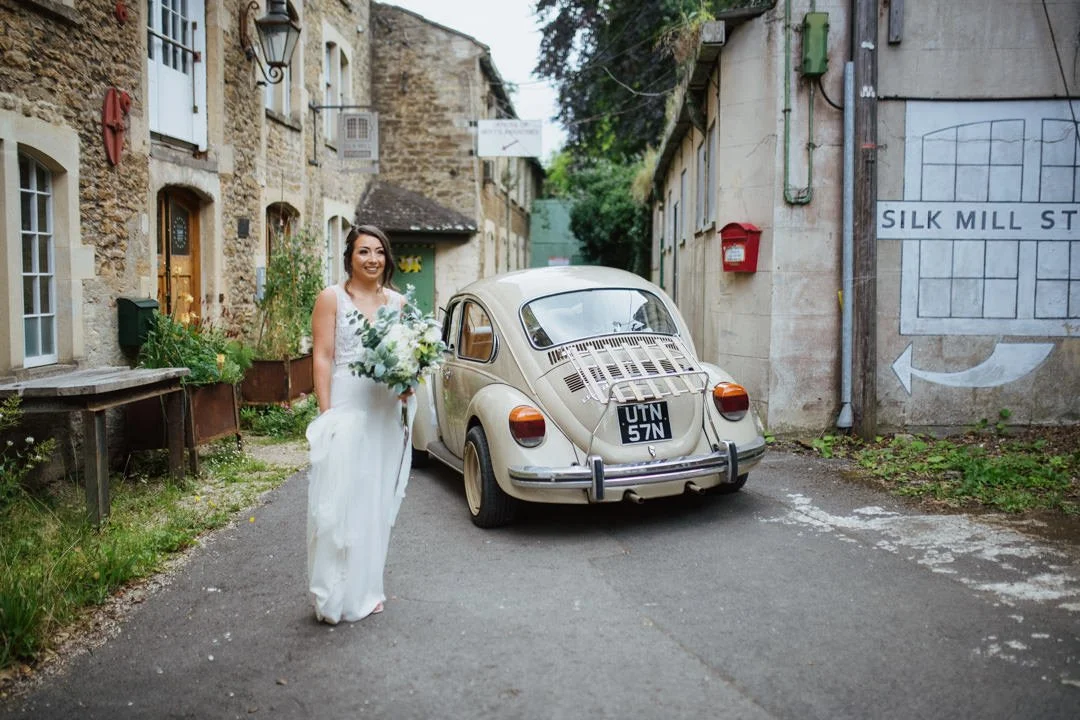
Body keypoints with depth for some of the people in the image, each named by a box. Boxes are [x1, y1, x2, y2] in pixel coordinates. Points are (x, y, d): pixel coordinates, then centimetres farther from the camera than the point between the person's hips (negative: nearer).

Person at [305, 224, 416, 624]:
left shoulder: (398, 302, 12)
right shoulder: (331, 299, -1)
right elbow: (322, 358, -6)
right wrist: (326, 414, -13)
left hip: (385, 414, 5)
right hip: (344, 411, -4)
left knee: (376, 502, 11)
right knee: (338, 502, -5)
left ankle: (365, 590, 24)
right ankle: (332, 597, 7)